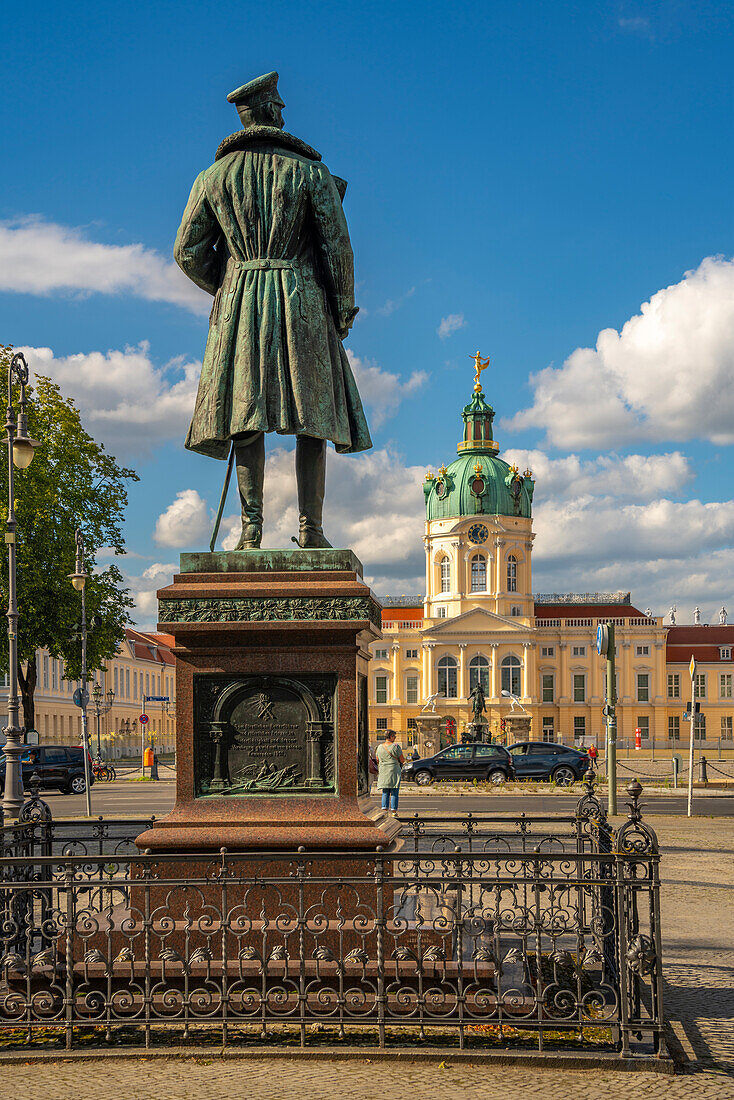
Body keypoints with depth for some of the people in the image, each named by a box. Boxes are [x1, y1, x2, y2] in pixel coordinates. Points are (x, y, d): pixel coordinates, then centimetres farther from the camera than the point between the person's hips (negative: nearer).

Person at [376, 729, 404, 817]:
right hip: (394, 771, -4)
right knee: (394, 793, -1)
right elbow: (402, 760, -6)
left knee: (385, 793, 9)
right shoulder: (395, 746, -8)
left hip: (383, 771, 4)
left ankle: (384, 809, 1)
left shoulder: (380, 747, 7)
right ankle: (393, 811, -2)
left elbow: (378, 761, 15)